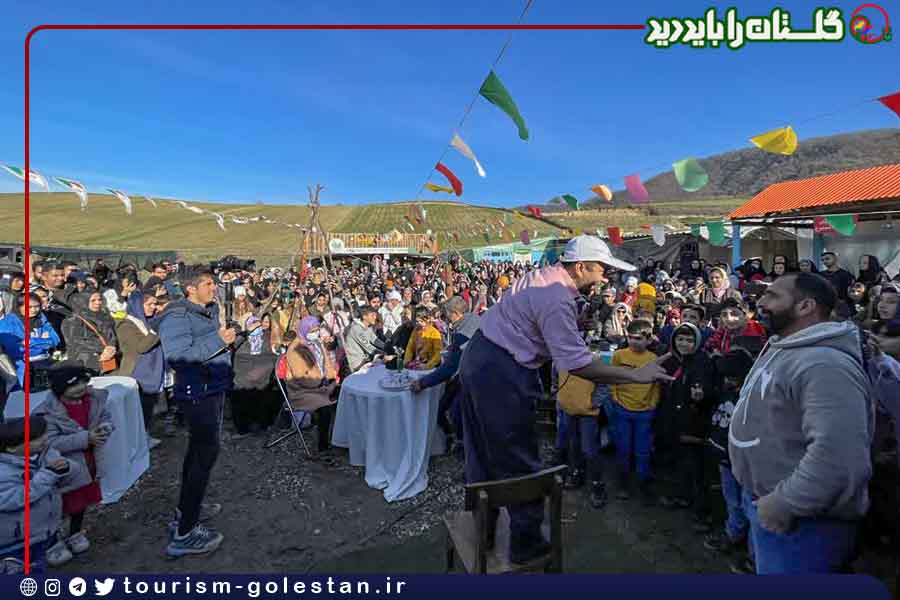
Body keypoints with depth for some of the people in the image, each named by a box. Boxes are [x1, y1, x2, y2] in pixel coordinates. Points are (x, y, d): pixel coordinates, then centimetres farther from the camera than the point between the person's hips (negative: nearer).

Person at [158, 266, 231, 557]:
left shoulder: (209, 309, 10)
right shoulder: (176, 316, -17)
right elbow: (177, 356, -30)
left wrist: (228, 336, 7)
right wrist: (217, 340, -27)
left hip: (212, 388, 10)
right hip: (197, 392, -10)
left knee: (199, 449, 20)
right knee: (206, 452, -8)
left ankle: (187, 509, 38)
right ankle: (185, 533, 0)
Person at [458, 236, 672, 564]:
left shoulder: (543, 275, 8)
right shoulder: (556, 300, -22)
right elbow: (578, 364, -24)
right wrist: (637, 374, -17)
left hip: (477, 357, 10)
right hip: (501, 375, -10)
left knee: (483, 452, 21)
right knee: (518, 462, 7)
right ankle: (525, 543, 25)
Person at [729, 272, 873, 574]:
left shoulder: (825, 365, -26)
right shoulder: (778, 350, 8)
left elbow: (839, 457, -36)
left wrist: (784, 504, -26)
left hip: (800, 523, -9)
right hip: (764, 503, 9)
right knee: (763, 567, 25)